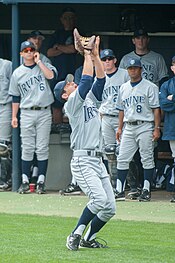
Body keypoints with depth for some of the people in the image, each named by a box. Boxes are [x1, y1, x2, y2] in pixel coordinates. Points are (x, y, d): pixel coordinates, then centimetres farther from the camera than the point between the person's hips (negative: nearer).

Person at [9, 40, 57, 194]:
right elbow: (15, 97, 13)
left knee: (42, 148, -2)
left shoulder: (44, 66, 6)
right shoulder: (17, 73, 10)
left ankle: (41, 182, 1)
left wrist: (38, 62, -10)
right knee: (27, 148, 0)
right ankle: (25, 182, 4)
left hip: (44, 113, -1)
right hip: (27, 113, 1)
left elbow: (51, 75, -18)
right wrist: (14, 117, 9)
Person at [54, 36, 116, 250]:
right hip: (82, 162, -8)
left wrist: (96, 56, 6)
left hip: (98, 161, 8)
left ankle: (88, 239, 18)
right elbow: (86, 80, -13)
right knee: (100, 199, -25)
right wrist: (87, 57, -5)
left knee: (110, 208, 4)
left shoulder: (91, 100, 19)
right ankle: (75, 235, -15)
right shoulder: (71, 104, -3)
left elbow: (100, 79, 11)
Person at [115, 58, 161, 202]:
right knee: (122, 159, 1)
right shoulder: (124, 88, 15)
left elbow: (156, 109, -5)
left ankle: (146, 190, 1)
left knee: (147, 160, -3)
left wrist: (157, 128, -12)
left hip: (145, 126, -5)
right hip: (128, 128, 5)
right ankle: (119, 190, 5)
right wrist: (120, 128, 14)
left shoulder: (150, 87, -2)